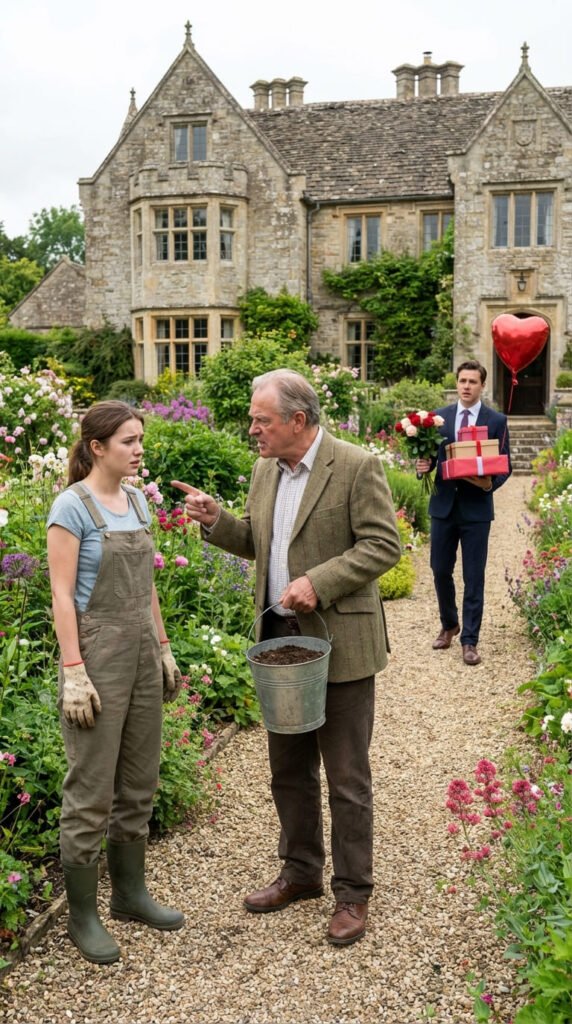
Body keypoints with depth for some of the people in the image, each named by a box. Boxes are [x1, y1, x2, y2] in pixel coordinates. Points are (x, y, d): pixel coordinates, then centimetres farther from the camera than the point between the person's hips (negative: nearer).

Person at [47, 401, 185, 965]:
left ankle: (129, 892, 31)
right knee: (92, 790, 1)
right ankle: (81, 914, 17)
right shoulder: (72, 506, -11)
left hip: (141, 651, 7)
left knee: (139, 782, 15)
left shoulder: (137, 500, 10)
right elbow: (62, 595, -14)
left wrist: (164, 649, 15)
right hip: (97, 651, -7)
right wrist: (74, 672, -18)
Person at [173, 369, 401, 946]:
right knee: (289, 769, 18)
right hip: (279, 639, 7)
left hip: (340, 644, -7)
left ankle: (353, 893, 21)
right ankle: (301, 872, 36)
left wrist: (318, 583, -24)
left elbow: (383, 546, -15)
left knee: (346, 779, 5)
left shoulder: (357, 467, -13)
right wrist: (215, 521, -2)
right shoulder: (265, 471, 8)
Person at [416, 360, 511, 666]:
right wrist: (424, 465, -12)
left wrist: (490, 483, -20)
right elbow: (431, 457, 10)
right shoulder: (439, 417, 6)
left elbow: (504, 466, -1)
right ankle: (449, 625, 33)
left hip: (476, 508, -3)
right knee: (440, 571, 11)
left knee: (474, 577, 1)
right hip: (443, 505, 3)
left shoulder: (497, 421, -1)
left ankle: (469, 640, 10)